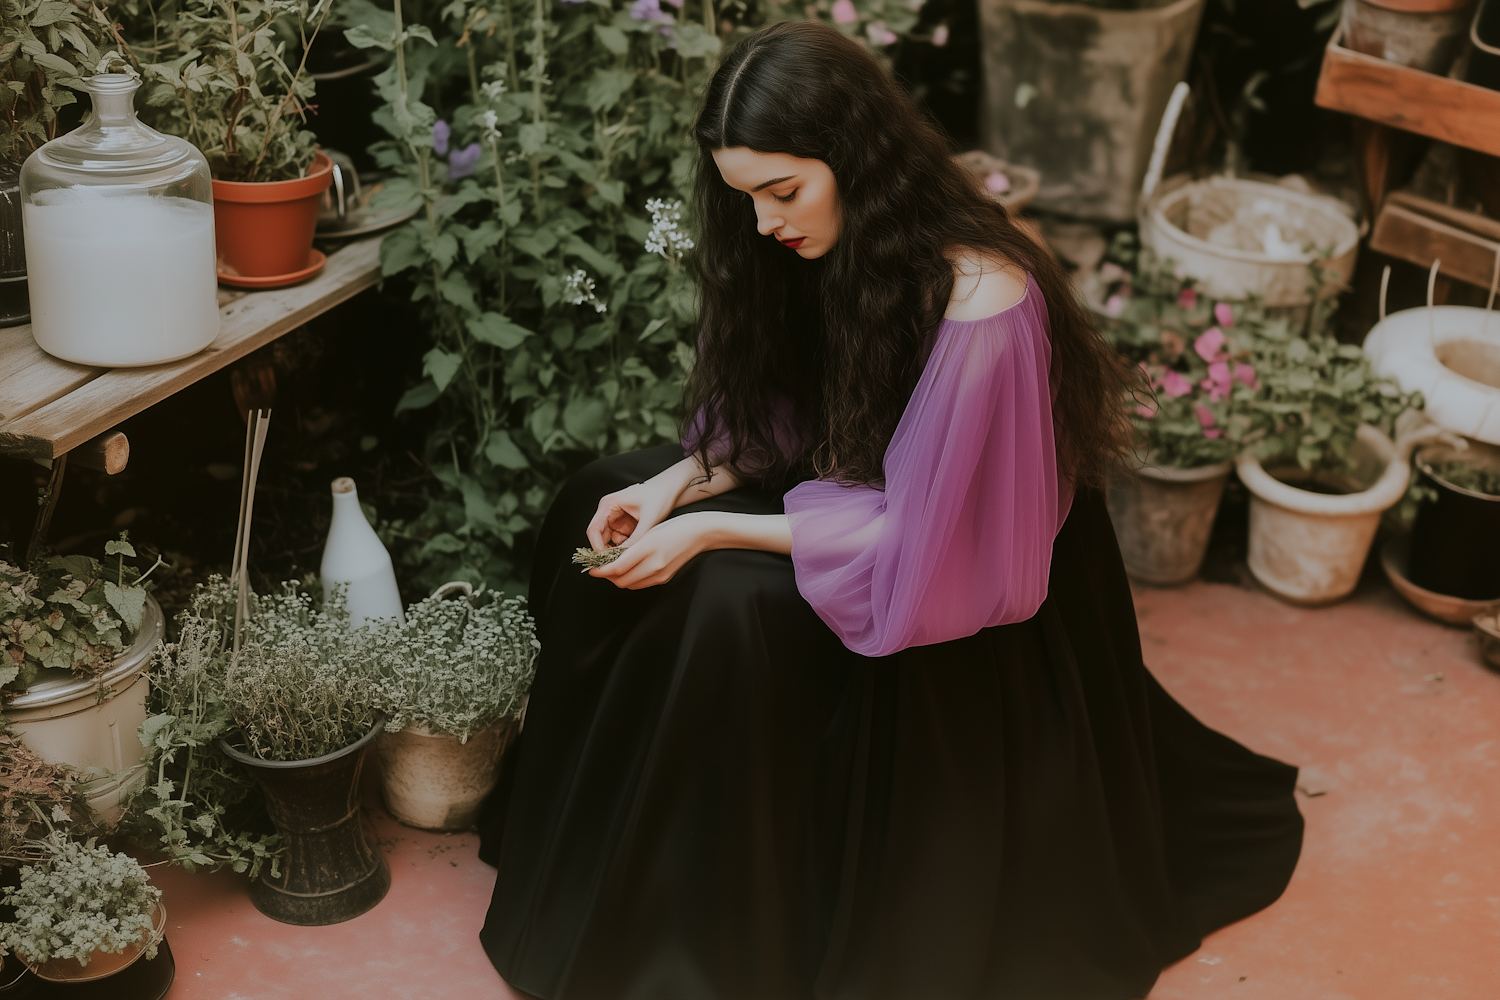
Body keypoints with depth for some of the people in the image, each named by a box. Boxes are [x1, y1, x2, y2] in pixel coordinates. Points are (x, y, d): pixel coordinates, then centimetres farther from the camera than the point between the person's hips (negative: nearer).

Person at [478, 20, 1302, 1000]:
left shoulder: (978, 303, -31)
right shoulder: (833, 250, -7)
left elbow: (915, 539, -28)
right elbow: (767, 428, 4)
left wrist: (713, 530, -26)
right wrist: (678, 484, -15)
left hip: (953, 602, -8)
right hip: (856, 521, 8)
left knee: (729, 603, -29)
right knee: (600, 503, 1)